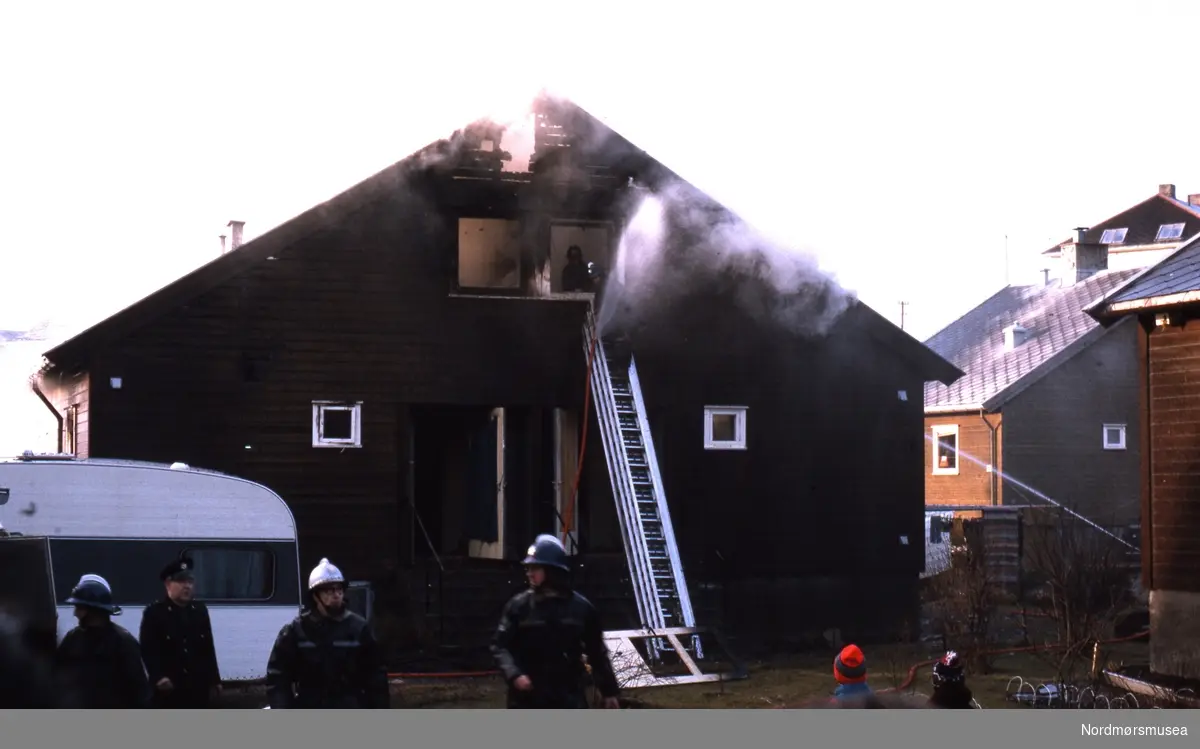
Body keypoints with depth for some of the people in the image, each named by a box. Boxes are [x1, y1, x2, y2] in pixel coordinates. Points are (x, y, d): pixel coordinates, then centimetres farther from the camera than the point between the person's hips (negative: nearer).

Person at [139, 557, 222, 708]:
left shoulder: (200, 610, 14)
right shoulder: (154, 612, -3)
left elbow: (208, 648, 16)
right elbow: (147, 649, -10)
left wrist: (214, 680, 14)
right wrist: (158, 677, -22)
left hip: (197, 687, 5)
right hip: (168, 689, -5)